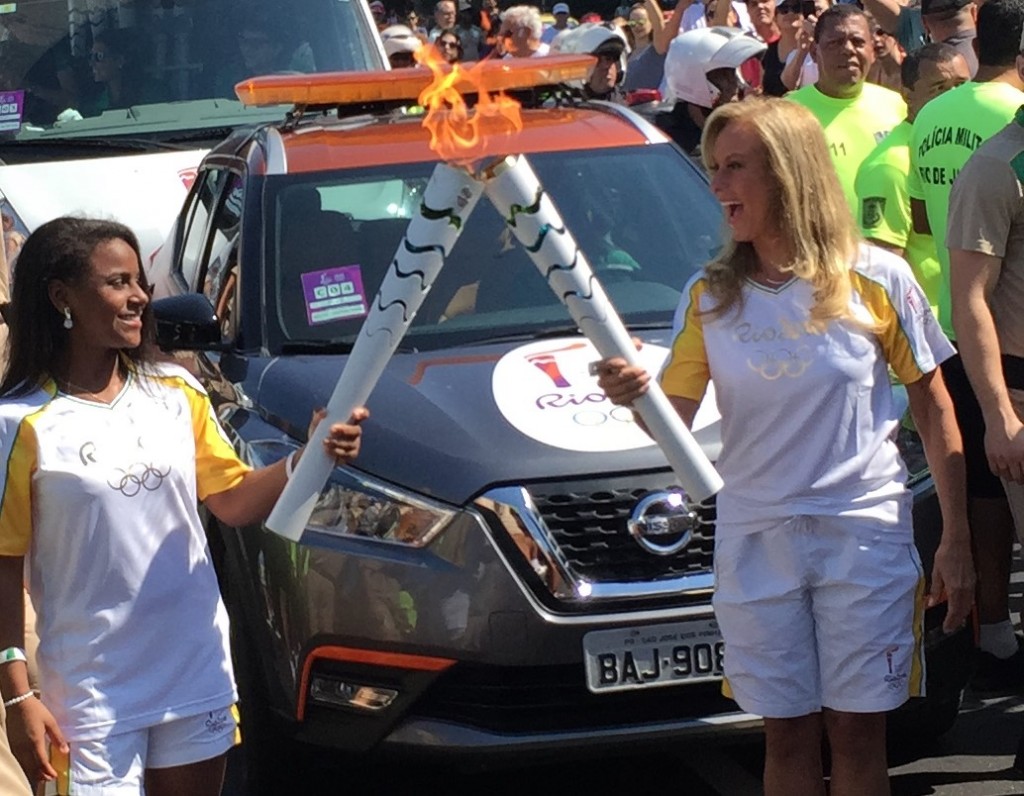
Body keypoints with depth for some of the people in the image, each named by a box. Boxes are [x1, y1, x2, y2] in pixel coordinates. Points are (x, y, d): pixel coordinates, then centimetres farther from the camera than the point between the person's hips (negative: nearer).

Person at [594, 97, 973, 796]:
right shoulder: (709, 296, 4)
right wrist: (633, 394, -23)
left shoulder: (875, 279, -4)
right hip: (756, 543, 2)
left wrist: (956, 540, -1)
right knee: (788, 737, 7)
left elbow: (934, 407, 2)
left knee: (857, 736, 1)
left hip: (864, 535, -2)